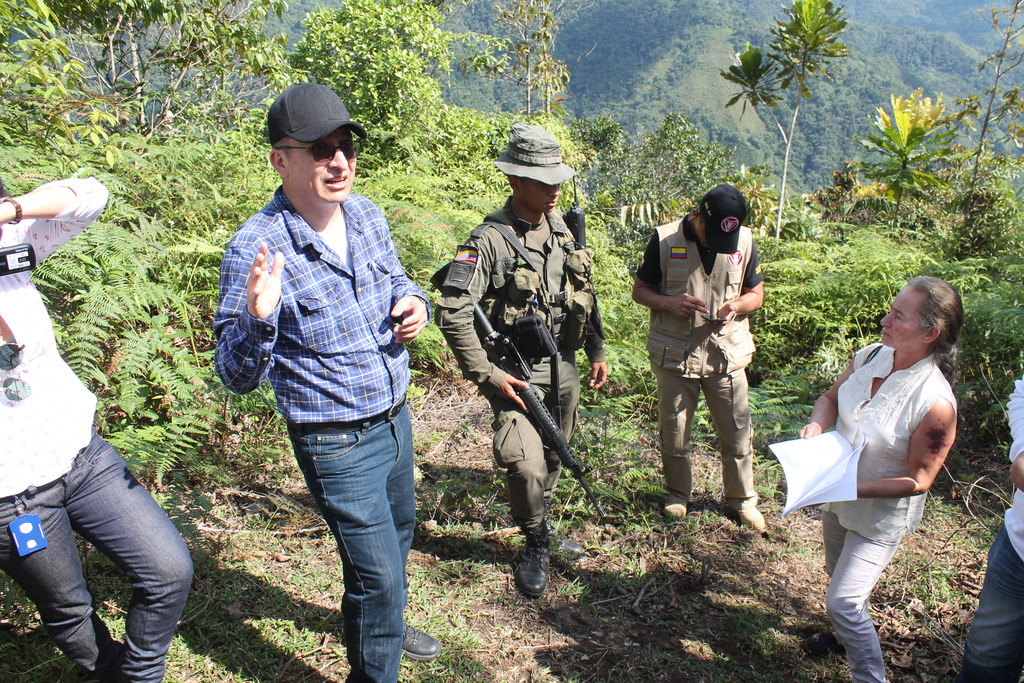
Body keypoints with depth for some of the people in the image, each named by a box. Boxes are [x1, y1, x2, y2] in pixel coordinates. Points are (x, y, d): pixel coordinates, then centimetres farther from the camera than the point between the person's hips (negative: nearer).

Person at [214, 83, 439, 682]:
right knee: (377, 573, 2)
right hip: (338, 445, -7)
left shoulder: (368, 215, -3)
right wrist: (259, 320, -41)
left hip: (396, 419, 8)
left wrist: (415, 301, -8)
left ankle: (386, 626, 57)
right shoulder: (257, 250, -23)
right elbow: (238, 376, -20)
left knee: (398, 532, 28)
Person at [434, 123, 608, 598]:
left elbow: (584, 297, 18)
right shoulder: (490, 239, -17)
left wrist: (596, 351, 16)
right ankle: (536, 542, 12)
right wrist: (489, 376, -21)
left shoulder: (562, 230, 6)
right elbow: (452, 314, -22)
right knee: (526, 465, -16)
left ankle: (540, 527, 43)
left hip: (563, 368, 7)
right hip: (517, 374, -6)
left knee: (553, 460, 18)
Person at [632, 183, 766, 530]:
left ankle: (742, 498, 32)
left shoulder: (745, 241, -3)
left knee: (737, 432, 9)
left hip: (726, 354, 2)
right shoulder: (664, 240, -10)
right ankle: (678, 492, 35)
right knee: (674, 432, 12)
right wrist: (670, 302, -22)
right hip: (675, 355, -1)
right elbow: (639, 290, -2)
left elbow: (756, 293, 8)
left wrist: (735, 306, -14)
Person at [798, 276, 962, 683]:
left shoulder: (934, 402, -31)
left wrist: (856, 489, -30)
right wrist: (816, 425, -16)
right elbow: (832, 397, 4)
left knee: (843, 601, -2)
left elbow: (918, 480, -23)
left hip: (882, 515, -7)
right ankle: (847, 635, 56)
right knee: (838, 575, 28)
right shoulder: (871, 356, -14)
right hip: (839, 498, 7)